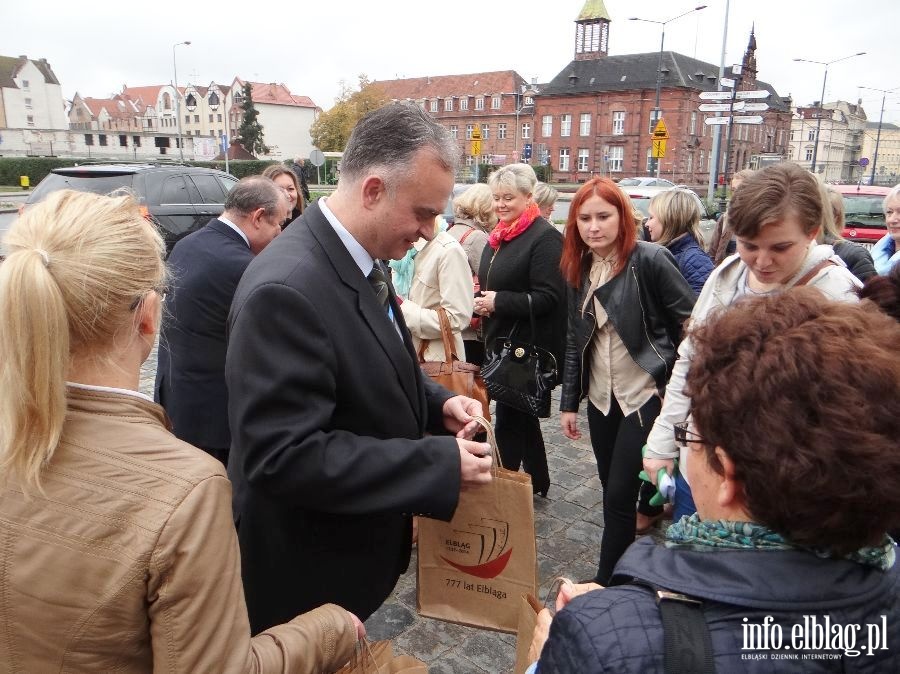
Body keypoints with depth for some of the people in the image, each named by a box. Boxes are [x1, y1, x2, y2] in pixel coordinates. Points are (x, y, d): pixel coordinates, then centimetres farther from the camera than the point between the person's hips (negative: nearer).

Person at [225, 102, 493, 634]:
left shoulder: (360, 259, -1)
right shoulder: (286, 290, -30)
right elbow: (285, 456, -32)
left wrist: (437, 403, -5)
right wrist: (438, 463, -29)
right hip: (306, 573, -8)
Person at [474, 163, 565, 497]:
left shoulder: (544, 237, -14)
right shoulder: (499, 236, 13)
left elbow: (548, 297, -20)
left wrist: (499, 301, -19)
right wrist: (481, 300, 3)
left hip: (527, 347, -9)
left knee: (509, 420, -2)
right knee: (522, 417, 19)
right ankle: (537, 482, 35)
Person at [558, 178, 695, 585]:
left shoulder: (650, 260, -13)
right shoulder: (578, 270, 6)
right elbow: (575, 340, 9)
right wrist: (568, 401, 9)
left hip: (645, 394, -6)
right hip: (601, 396, 6)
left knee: (619, 494, -4)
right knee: (612, 487, 14)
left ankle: (606, 582, 11)